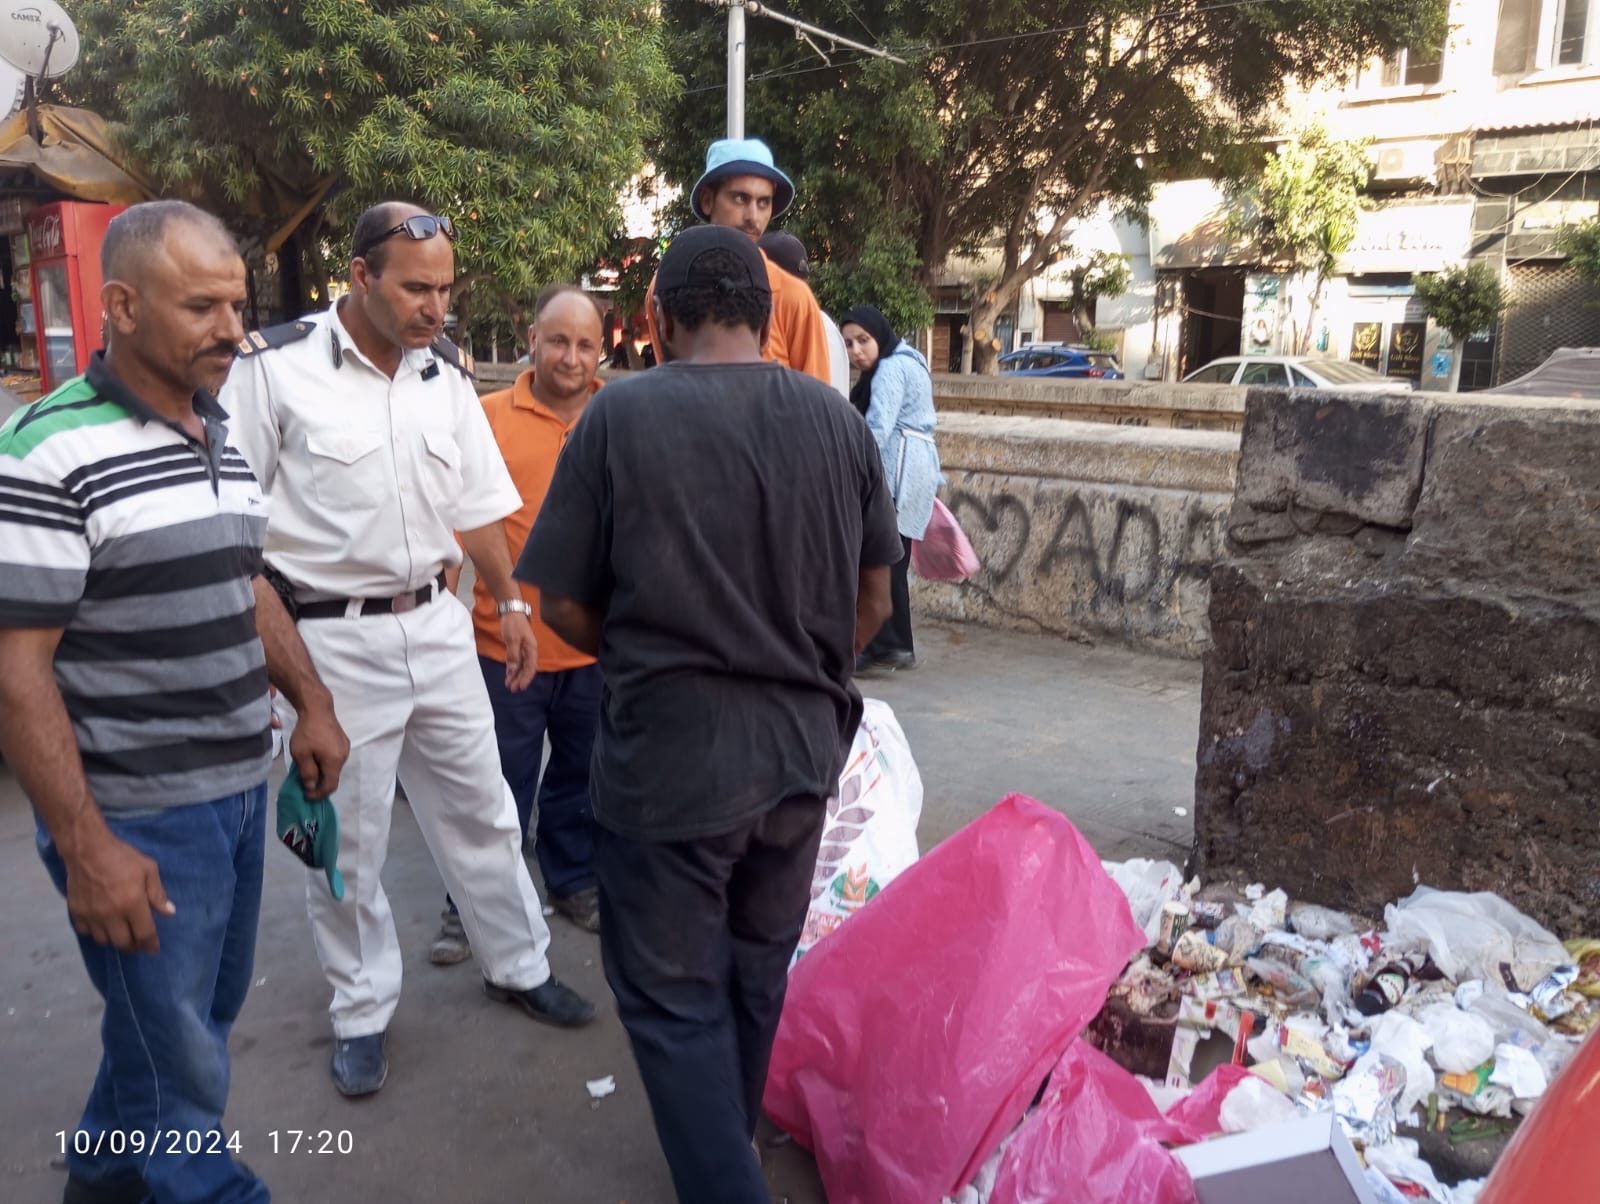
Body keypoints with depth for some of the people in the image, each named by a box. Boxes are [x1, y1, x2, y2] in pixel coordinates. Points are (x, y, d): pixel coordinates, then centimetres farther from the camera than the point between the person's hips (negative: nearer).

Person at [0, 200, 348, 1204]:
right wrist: (85, 848, -20)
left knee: (204, 1013, 23)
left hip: (241, 788, 8)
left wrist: (314, 704, 12)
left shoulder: (221, 434, 7)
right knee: (179, 1063, 7)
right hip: (138, 818, -8)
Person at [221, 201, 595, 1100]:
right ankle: (363, 1014, 30)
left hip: (436, 622, 5)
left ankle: (520, 966, 35)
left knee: (481, 809, 15)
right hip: (331, 637, -4)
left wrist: (512, 601, 12)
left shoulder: (446, 370, 4)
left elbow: (480, 499, 12)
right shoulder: (277, 366, -11)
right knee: (347, 841, 10)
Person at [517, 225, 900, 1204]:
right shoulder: (838, 419, -1)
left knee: (674, 996, 12)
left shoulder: (621, 416, -11)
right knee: (757, 977, 24)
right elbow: (874, 599, 5)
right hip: (803, 749, 5)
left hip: (669, 752, -4)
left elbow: (564, 604, -7)